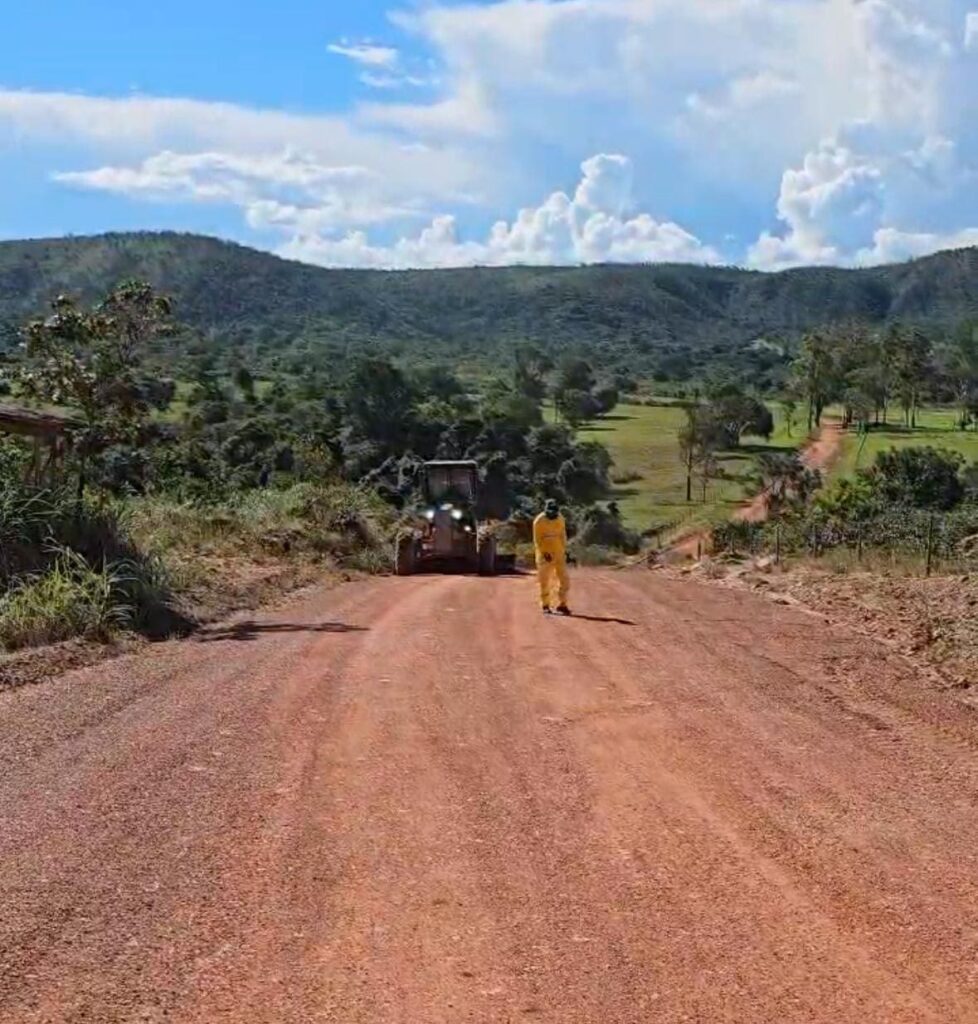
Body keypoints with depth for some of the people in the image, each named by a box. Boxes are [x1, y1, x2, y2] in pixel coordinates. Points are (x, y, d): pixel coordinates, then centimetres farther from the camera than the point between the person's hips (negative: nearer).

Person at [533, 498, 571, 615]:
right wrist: (544, 553, -18)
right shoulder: (539, 521, -11)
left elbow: (563, 535, 12)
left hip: (558, 553, 4)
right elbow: (537, 540, -10)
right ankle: (546, 605, 12)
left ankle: (562, 605, 8)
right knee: (545, 581, 1)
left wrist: (564, 551, 7)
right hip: (544, 554, -4)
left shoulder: (560, 519, 3)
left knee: (564, 579, 0)